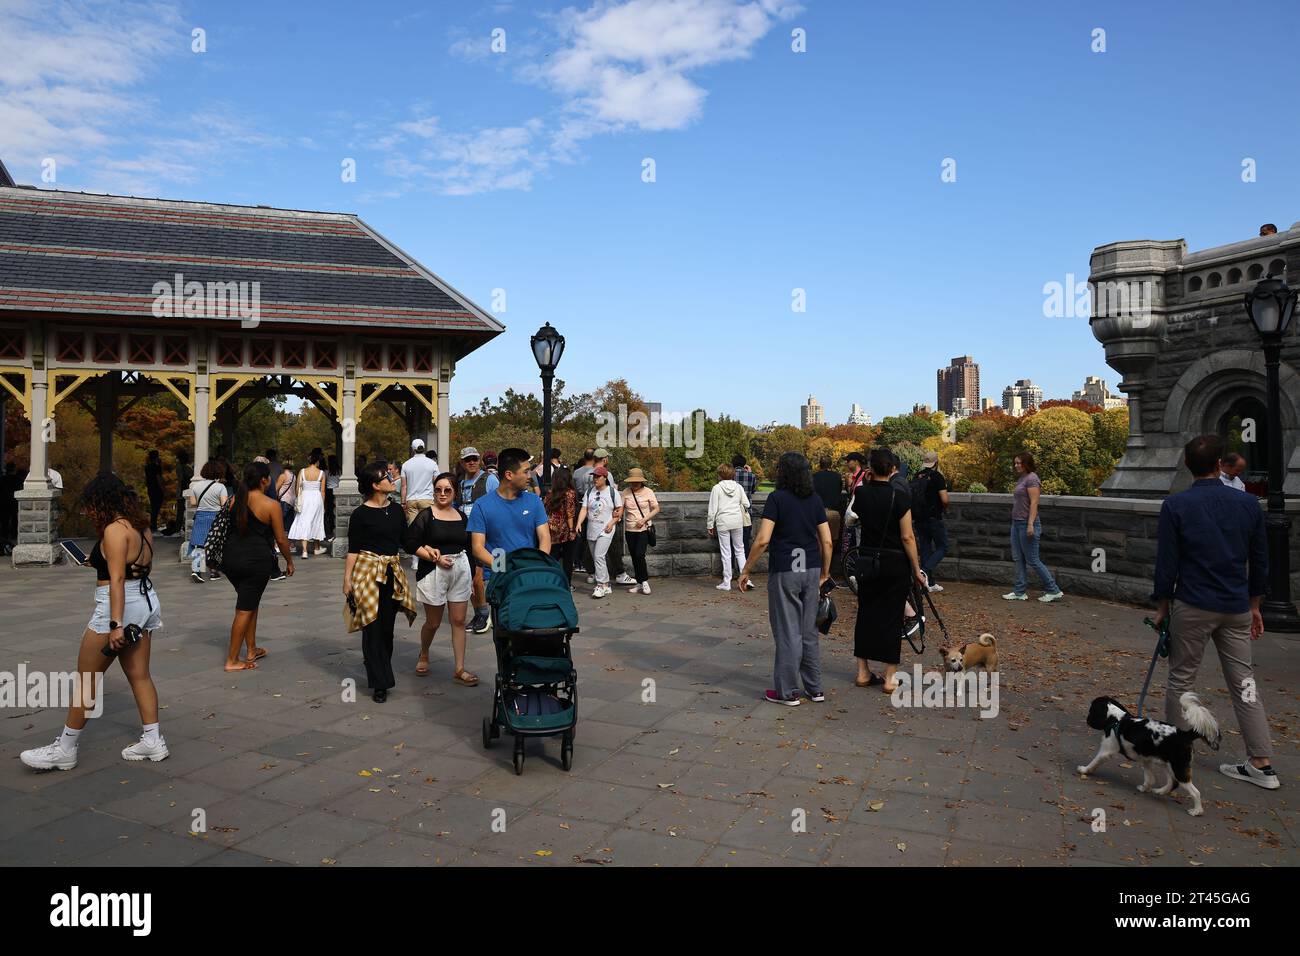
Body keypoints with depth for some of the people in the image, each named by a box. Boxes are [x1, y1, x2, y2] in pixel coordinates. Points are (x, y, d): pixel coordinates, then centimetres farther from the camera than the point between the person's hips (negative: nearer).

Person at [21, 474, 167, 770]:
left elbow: (117, 579, -21)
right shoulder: (140, 526, 11)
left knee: (87, 679, 3)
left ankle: (65, 749, 13)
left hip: (120, 606, -9)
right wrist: (101, 562, 24)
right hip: (146, 601, 9)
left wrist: (115, 624, -24)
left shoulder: (114, 529, -15)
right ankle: (153, 741, 14)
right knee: (139, 675, 12)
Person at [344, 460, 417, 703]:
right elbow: (352, 549, -4)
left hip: (392, 573, 5)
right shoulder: (361, 514, -6)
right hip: (368, 571, -5)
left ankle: (380, 672, 28)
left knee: (388, 625, 10)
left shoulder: (396, 509, 8)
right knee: (373, 626, -2)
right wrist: (347, 579, -7)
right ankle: (380, 682, 5)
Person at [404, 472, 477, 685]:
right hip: (433, 572, -3)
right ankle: (423, 656, 37)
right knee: (433, 622, 8)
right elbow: (411, 543, -9)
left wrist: (471, 578, 16)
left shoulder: (461, 517, 9)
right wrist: (436, 558, -15)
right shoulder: (426, 516, -4)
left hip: (460, 571, 3)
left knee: (459, 621, 3)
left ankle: (459, 669, 8)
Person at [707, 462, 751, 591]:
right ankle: (745, 579, 4)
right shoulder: (738, 487, 4)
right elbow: (746, 504, 5)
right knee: (740, 550, 12)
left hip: (723, 522, -3)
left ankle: (726, 583, 6)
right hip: (737, 521, 3)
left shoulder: (717, 488, -5)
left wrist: (710, 525, 1)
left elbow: (712, 509, -5)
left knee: (726, 553, 2)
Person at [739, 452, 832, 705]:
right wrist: (824, 573, 16)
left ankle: (787, 692, 9)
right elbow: (827, 542, 5)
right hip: (811, 571, 5)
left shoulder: (777, 498, -9)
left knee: (788, 632, 1)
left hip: (784, 572, -5)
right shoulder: (815, 500, 6)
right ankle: (815, 688, 22)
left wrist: (746, 571, -7)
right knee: (809, 631, 15)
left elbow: (762, 540, -16)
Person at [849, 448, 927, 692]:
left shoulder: (861, 493, -3)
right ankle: (889, 679, 8)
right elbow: (907, 537, -13)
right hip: (895, 563, -3)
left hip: (867, 560, 3)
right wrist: (917, 569, -5)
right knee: (891, 617, 4)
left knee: (866, 613, 13)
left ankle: (863, 672, 19)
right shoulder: (900, 497, -13)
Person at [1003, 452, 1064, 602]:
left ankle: (1054, 591, 7)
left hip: (1027, 524, -10)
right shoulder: (1022, 478, 14)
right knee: (1018, 558, 10)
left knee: (1032, 560, -3)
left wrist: (1030, 524, -24)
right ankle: (1019, 592, 14)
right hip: (1016, 523, 10)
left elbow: (1034, 503, -20)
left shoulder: (1031, 479, -14)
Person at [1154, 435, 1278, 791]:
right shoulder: (1248, 504, 2)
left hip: (1192, 607, -4)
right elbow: (1260, 562, 9)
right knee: (1244, 682, 10)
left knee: (1181, 680, 8)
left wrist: (1162, 606, 4)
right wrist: (1254, 605, 19)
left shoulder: (1175, 505, -9)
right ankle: (1261, 764, 12)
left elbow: (1166, 563, -7)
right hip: (1237, 609, 4)